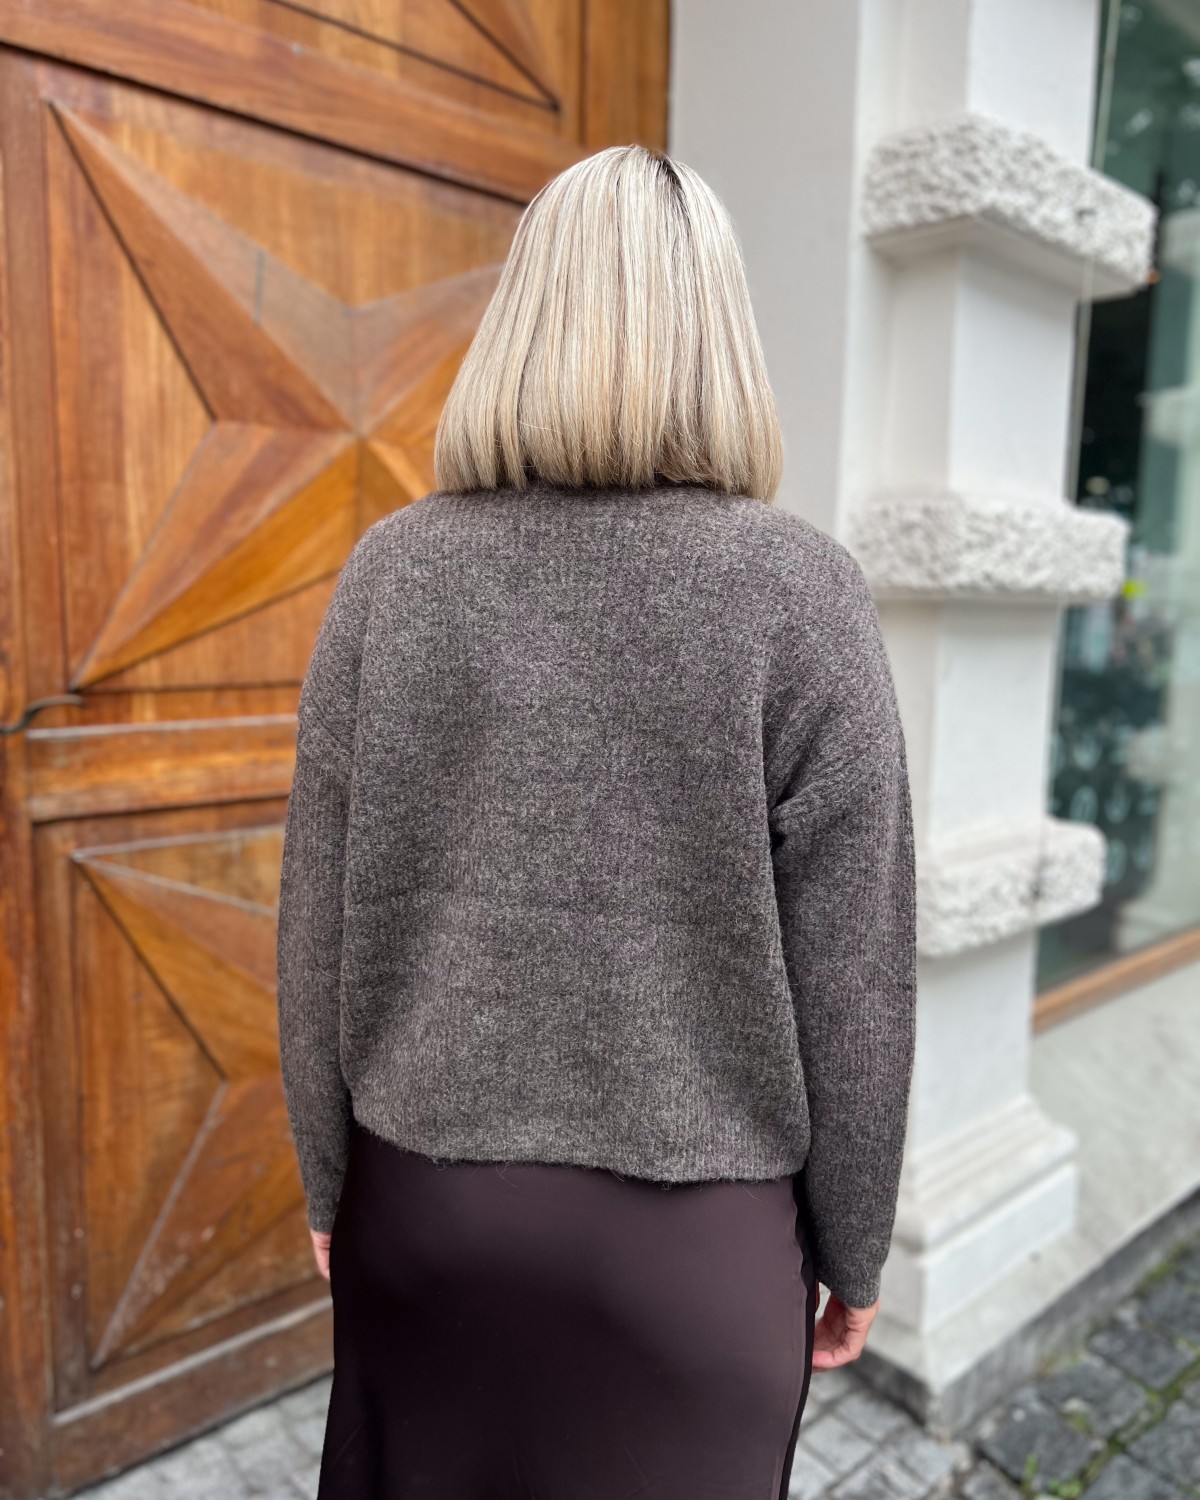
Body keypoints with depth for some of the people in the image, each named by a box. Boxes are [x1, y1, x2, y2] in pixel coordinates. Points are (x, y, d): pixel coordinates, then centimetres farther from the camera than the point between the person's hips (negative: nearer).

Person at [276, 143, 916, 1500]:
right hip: (693, 1216, -1)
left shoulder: (391, 573, -8)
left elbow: (321, 927, -3)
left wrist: (325, 1179, 11)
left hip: (425, 1192, 2)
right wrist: (851, 1242, 5)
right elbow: (852, 969, -10)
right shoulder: (799, 591, -13)